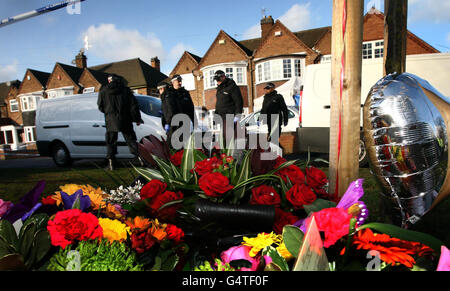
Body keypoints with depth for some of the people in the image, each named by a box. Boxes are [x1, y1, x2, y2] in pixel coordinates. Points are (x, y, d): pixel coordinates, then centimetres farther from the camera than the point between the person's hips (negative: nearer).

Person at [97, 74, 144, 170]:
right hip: (125, 120, 0)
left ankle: (111, 162, 4)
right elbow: (133, 105, 1)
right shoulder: (125, 90, 3)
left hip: (111, 120, 0)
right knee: (130, 139, 10)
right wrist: (137, 119, 5)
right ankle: (138, 157, 5)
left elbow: (100, 106, 10)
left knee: (111, 142, 7)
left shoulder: (103, 91, 5)